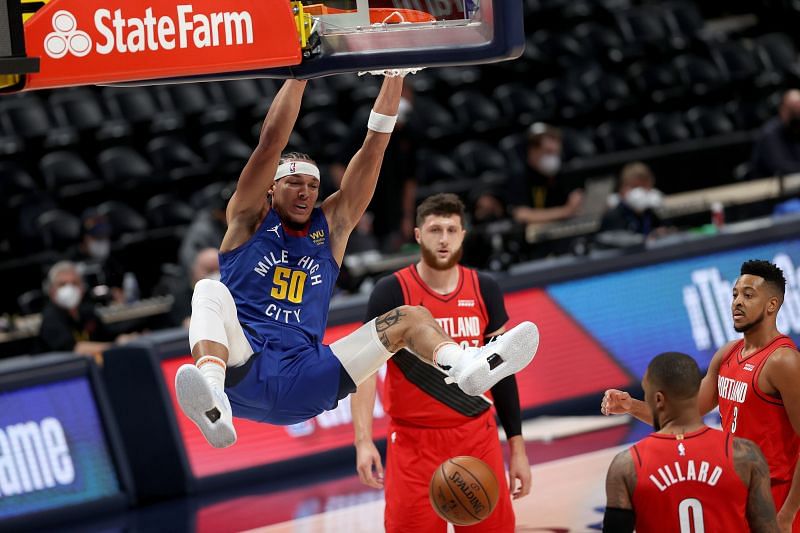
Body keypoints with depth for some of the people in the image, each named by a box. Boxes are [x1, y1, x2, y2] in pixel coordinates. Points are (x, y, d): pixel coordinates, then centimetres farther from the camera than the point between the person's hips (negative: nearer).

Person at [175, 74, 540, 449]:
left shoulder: (331, 225, 19)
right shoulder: (249, 218, 11)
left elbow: (373, 147, 12)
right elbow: (271, 141, -2)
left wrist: (394, 76, 5)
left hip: (303, 384, 4)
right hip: (244, 370, -4)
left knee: (409, 317, -6)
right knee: (211, 292, -33)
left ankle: (465, 366, -41)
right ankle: (212, 401, -62)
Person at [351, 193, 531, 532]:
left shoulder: (484, 291, 4)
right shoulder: (392, 293, -8)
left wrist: (517, 447, 8)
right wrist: (364, 441, -24)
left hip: (478, 438, 3)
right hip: (415, 442, -3)